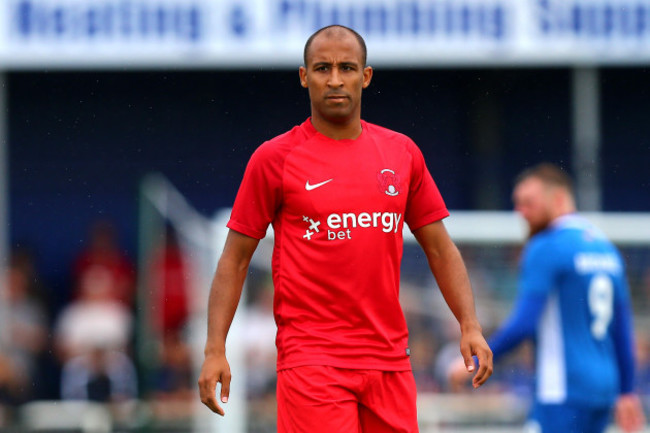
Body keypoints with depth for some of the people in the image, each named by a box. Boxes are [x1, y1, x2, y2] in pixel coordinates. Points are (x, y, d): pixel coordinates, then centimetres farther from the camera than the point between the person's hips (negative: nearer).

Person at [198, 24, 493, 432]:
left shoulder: (402, 153, 10)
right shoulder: (275, 158, -1)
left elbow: (440, 248, 16)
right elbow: (236, 258, 3)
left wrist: (470, 325, 4)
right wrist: (215, 348, -5)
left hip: (389, 360, 4)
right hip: (311, 361, -4)